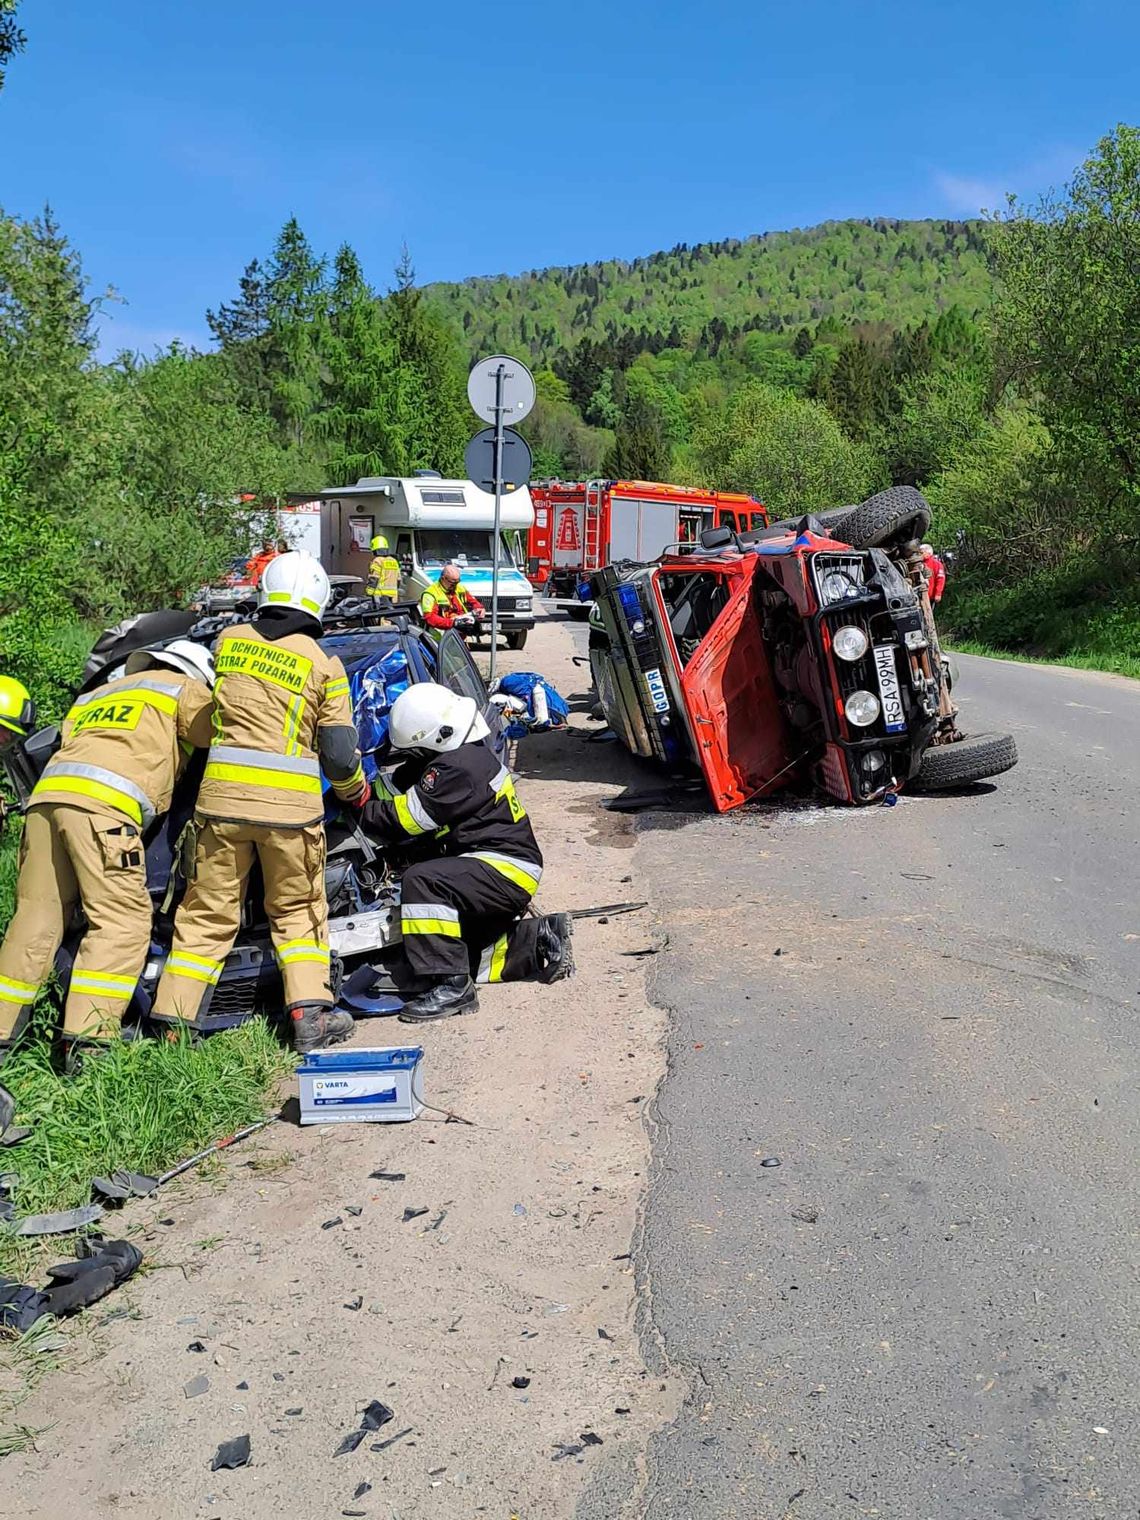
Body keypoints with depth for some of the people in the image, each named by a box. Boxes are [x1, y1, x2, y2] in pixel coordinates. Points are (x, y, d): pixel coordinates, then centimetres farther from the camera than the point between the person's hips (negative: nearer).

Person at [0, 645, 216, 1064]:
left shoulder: (95, 696, 38)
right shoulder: (183, 689, 19)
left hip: (47, 794, 7)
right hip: (102, 802, -7)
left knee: (36, 919, 10)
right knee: (122, 919, -7)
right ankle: (86, 1039, -15)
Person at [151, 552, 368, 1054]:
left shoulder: (229, 640, 7)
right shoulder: (324, 664, -1)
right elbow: (340, 755, 0)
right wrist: (356, 792, 19)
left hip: (222, 791, 2)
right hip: (289, 801, -2)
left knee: (208, 910, 12)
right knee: (297, 910, 14)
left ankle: (172, 1017, 13)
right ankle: (310, 1013, 7)